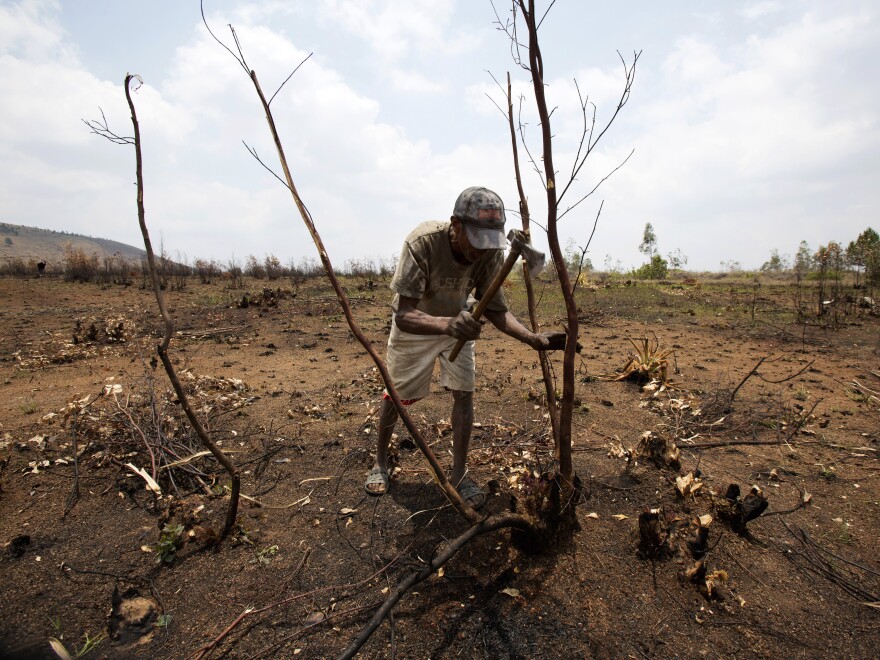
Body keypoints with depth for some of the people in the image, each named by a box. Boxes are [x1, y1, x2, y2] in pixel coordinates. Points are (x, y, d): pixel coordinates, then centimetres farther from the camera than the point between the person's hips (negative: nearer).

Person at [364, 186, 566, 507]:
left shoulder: (491, 253, -27)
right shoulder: (422, 242, -39)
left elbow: (496, 310, -17)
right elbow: (403, 315, -42)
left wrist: (535, 339, -33)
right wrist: (446, 325, -62)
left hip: (458, 321, 3)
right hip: (413, 324, -2)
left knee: (464, 393, -5)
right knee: (395, 394, 9)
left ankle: (459, 474, 13)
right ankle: (380, 461, 34)